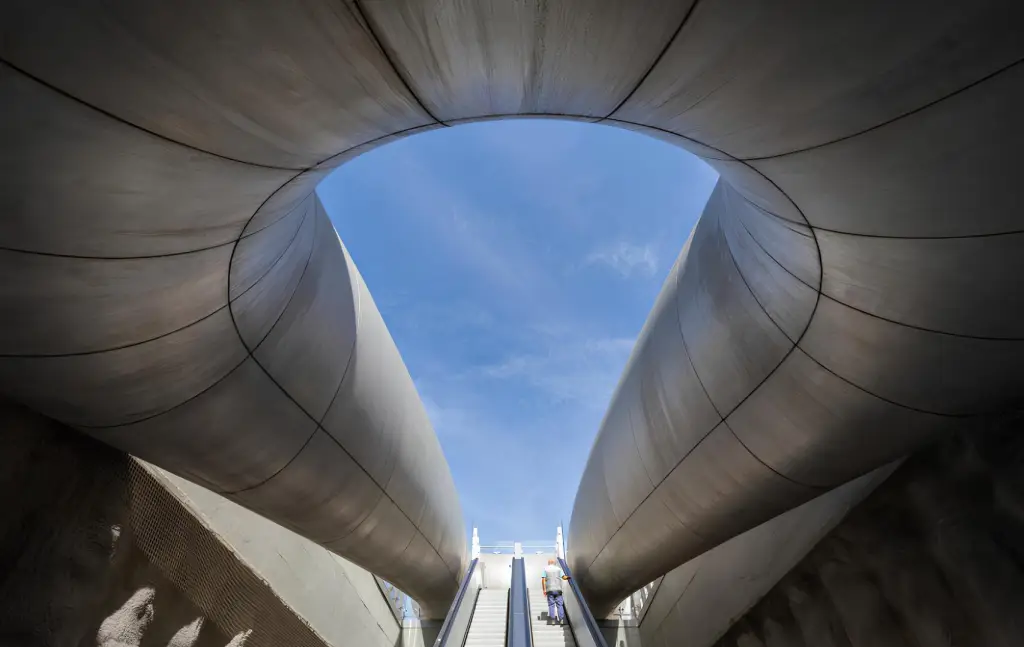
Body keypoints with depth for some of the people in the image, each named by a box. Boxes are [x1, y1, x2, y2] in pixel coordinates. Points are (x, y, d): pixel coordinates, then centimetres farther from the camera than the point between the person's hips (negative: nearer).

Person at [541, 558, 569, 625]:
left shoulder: (545, 569, 7)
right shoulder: (558, 569, 7)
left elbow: (543, 580, -1)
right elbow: (564, 577, -6)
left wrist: (544, 589, 0)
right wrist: (568, 577, 8)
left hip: (549, 590, 0)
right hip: (558, 589, 0)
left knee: (551, 605, 5)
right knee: (559, 604, 6)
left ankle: (552, 619, 2)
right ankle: (561, 619, 2)